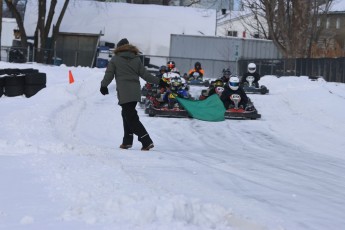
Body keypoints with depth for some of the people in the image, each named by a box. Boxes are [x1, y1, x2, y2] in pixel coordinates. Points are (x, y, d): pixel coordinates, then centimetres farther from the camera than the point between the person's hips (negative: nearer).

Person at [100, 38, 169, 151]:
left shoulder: (115, 60, 0)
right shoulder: (136, 59, 10)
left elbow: (109, 74, 4)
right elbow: (145, 74, 9)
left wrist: (103, 86, 20)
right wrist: (159, 81, 17)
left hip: (124, 93, -6)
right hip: (135, 93, 6)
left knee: (131, 117, -7)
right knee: (127, 114, 19)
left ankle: (147, 141, -18)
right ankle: (127, 141, 19)